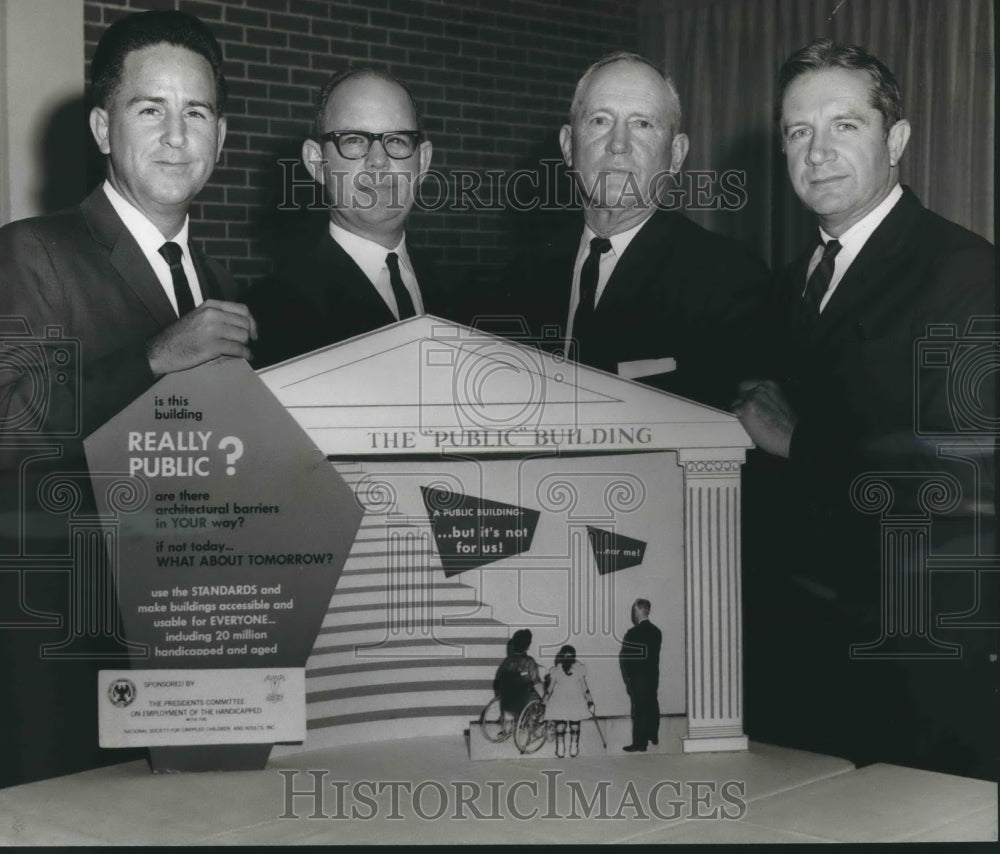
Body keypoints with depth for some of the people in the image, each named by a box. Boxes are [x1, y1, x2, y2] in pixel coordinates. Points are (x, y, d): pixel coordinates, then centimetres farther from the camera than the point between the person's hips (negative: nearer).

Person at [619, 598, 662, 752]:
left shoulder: (632, 634, -17)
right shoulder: (656, 632, 2)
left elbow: (624, 658, -13)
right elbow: (655, 654, 6)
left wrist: (626, 676, -1)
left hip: (637, 676, -6)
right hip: (653, 675, 6)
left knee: (639, 708, -3)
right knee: (652, 704, 18)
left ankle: (640, 742, 0)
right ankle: (653, 735, 32)